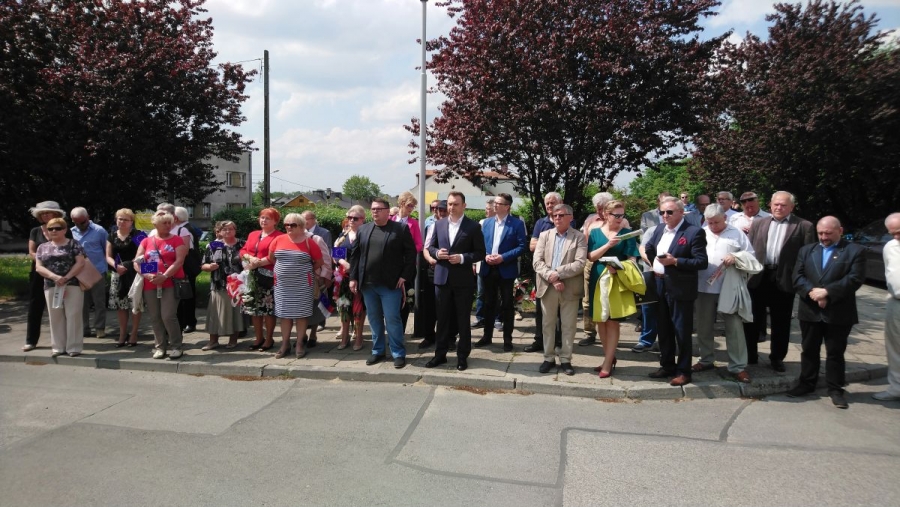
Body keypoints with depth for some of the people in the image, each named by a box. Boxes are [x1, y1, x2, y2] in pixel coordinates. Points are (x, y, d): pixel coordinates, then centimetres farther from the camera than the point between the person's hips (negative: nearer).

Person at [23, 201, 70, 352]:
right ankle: (31, 340, 8)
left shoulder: (65, 231, 0)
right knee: (35, 306, 3)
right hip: (38, 273, 2)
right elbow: (31, 253, 1)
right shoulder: (35, 231, 6)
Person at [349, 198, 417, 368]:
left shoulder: (401, 229, -1)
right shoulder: (363, 230, 10)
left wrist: (404, 276, -10)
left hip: (391, 284, -4)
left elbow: (411, 254, -3)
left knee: (392, 319, -3)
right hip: (367, 284, 4)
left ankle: (398, 353, 7)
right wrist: (353, 278, 6)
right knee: (374, 319, 12)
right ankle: (377, 351, 24)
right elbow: (355, 255, 12)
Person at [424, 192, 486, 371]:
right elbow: (431, 247, 14)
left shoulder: (473, 226, -4)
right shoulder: (439, 224, 7)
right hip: (442, 277, 3)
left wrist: (462, 258, -18)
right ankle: (440, 354, 21)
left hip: (463, 280, -3)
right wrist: (437, 253, -8)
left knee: (463, 320, 6)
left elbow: (480, 253, -4)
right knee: (443, 318, 11)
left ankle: (462, 356, 17)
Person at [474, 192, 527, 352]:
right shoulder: (487, 222, 10)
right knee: (489, 303, 12)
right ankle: (487, 336, 23)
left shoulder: (517, 224, -5)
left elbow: (521, 246, -9)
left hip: (506, 270, -4)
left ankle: (507, 339, 13)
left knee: (507, 305, 4)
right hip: (488, 269, 4)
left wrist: (503, 257, -17)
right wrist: (485, 256, -8)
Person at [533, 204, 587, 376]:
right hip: (547, 287, 2)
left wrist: (558, 273, -17)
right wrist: (551, 278, -15)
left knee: (569, 325, 5)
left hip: (570, 288, -2)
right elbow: (537, 261, -1)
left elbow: (580, 264, -11)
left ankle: (565, 360, 15)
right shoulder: (544, 235, 8)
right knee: (548, 324, 9)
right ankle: (549, 358, 19)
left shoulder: (579, 237, 0)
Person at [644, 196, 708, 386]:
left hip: (680, 290, -7)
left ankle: (684, 371, 14)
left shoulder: (694, 232, -12)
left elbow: (702, 262, -16)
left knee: (682, 331, 3)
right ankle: (667, 366, 29)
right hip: (660, 288, 7)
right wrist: (654, 265, 6)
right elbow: (649, 248, 21)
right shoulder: (660, 229, 9)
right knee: (664, 330, 16)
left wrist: (675, 261, -23)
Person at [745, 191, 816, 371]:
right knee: (752, 319, 9)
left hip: (784, 280, -2)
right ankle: (750, 354, 22)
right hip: (757, 277, 2)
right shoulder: (758, 224, 10)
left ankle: (777, 357, 23)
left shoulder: (804, 226, 1)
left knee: (781, 322, 8)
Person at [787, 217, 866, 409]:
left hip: (839, 313, -3)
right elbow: (797, 277, 1)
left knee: (835, 353, 5)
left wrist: (826, 292, -19)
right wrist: (812, 292, -17)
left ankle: (835, 389, 16)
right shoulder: (806, 250, 11)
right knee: (809, 350, 12)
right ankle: (806, 383, 25)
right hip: (810, 311, 3)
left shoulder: (856, 251, 0)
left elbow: (855, 278, -12)